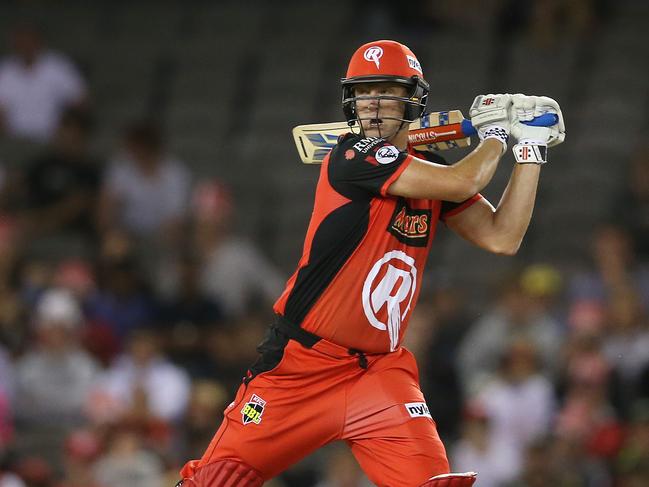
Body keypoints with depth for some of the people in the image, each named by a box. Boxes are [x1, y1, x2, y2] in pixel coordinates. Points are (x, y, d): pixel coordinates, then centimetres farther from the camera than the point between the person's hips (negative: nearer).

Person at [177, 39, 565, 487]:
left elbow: (502, 238, 3)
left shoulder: (431, 170, 8)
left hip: (381, 368, 5)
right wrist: (496, 132, -2)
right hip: (301, 363, -5)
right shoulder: (353, 157, -14)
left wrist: (531, 148, 2)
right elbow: (464, 184, -21)